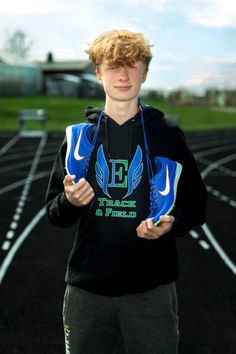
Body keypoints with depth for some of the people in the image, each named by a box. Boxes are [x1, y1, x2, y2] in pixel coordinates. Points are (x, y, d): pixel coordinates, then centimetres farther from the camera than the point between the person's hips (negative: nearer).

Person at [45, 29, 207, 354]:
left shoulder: (167, 135, 0)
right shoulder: (79, 135, 4)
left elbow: (196, 205, 4)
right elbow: (56, 215, 7)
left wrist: (171, 224, -16)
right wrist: (69, 202, -15)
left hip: (152, 289, -1)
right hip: (87, 287, 2)